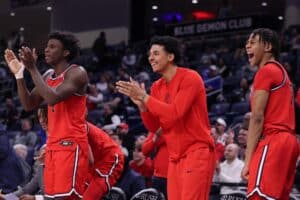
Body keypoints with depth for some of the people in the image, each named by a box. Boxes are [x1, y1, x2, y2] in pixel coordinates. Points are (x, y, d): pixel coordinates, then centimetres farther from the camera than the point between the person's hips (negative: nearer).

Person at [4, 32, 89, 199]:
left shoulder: (77, 73, -11)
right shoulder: (48, 76, 16)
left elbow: (53, 98, -25)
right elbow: (29, 105, 14)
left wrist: (32, 68, -22)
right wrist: (19, 74, 3)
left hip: (71, 144, -9)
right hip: (53, 145, 9)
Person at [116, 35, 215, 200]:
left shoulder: (190, 78, -10)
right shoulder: (157, 87, 12)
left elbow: (174, 113, -22)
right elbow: (153, 126, 12)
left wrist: (144, 96, -18)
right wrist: (141, 104, -5)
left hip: (197, 152, -7)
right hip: (175, 157, 8)